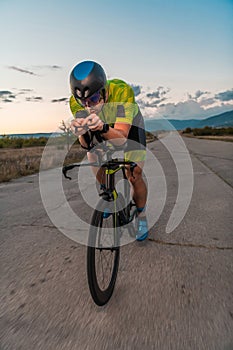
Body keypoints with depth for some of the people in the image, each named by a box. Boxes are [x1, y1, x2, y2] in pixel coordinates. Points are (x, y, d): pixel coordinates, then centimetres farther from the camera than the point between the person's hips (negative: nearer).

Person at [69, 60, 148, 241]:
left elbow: (121, 138, -44)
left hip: (128, 124, -3)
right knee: (95, 168, -5)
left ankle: (142, 215, 13)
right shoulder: (76, 102, -29)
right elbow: (86, 144, -29)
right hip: (103, 125, 4)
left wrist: (102, 127, -63)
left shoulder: (122, 91, -40)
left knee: (134, 176, -12)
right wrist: (82, 133, -51)